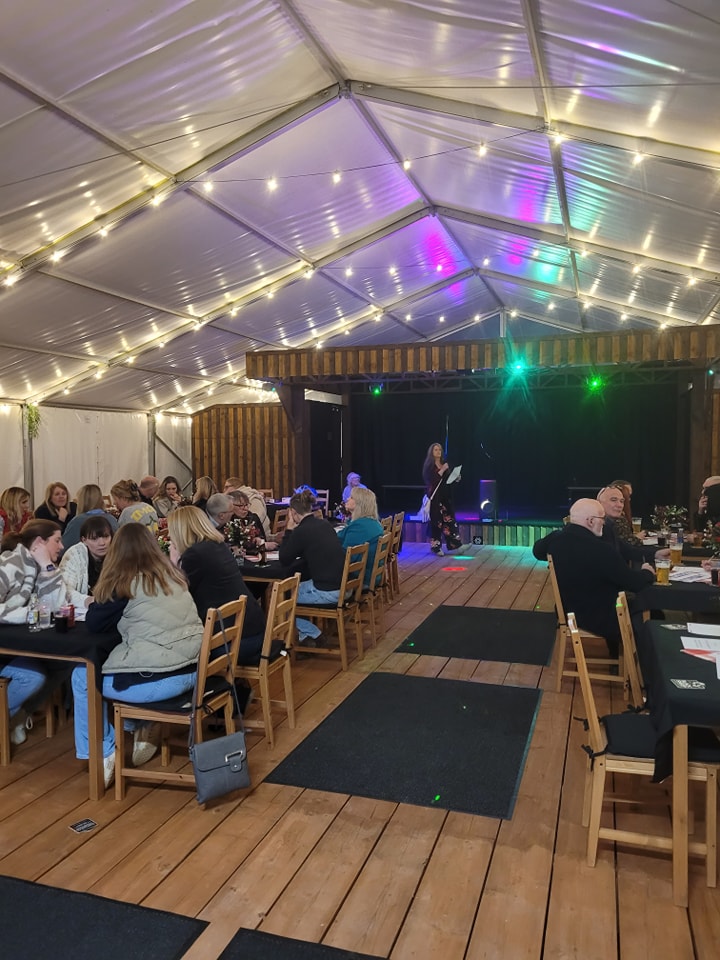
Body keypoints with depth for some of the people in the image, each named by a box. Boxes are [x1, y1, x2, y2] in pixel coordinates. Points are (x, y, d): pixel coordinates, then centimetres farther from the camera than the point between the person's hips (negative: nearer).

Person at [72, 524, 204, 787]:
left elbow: (94, 623, 4)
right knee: (106, 664, 33)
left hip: (161, 678, -7)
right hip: (192, 671, 7)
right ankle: (144, 731, 29)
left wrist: (100, 600, 21)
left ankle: (104, 756, 22)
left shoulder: (126, 582, -7)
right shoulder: (173, 576, 12)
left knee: (82, 677, 18)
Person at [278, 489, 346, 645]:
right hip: (344, 586, 8)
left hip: (328, 592, -8)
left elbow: (284, 560, 0)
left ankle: (311, 632, 15)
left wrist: (289, 530, 3)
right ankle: (306, 631, 29)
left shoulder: (301, 531, -13)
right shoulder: (324, 524, 10)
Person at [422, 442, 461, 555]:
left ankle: (454, 543, 8)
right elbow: (431, 480, -19)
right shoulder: (429, 465, -6)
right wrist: (442, 470, -21)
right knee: (436, 521, -4)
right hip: (434, 496, -6)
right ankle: (436, 546, 2)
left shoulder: (445, 463, 12)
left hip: (445, 495, 6)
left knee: (449, 519, 4)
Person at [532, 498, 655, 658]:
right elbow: (635, 583, -19)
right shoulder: (602, 549, -30)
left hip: (568, 612, 8)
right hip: (599, 619, -8)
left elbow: (537, 550, 14)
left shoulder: (555, 538, -10)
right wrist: (647, 572, 2)